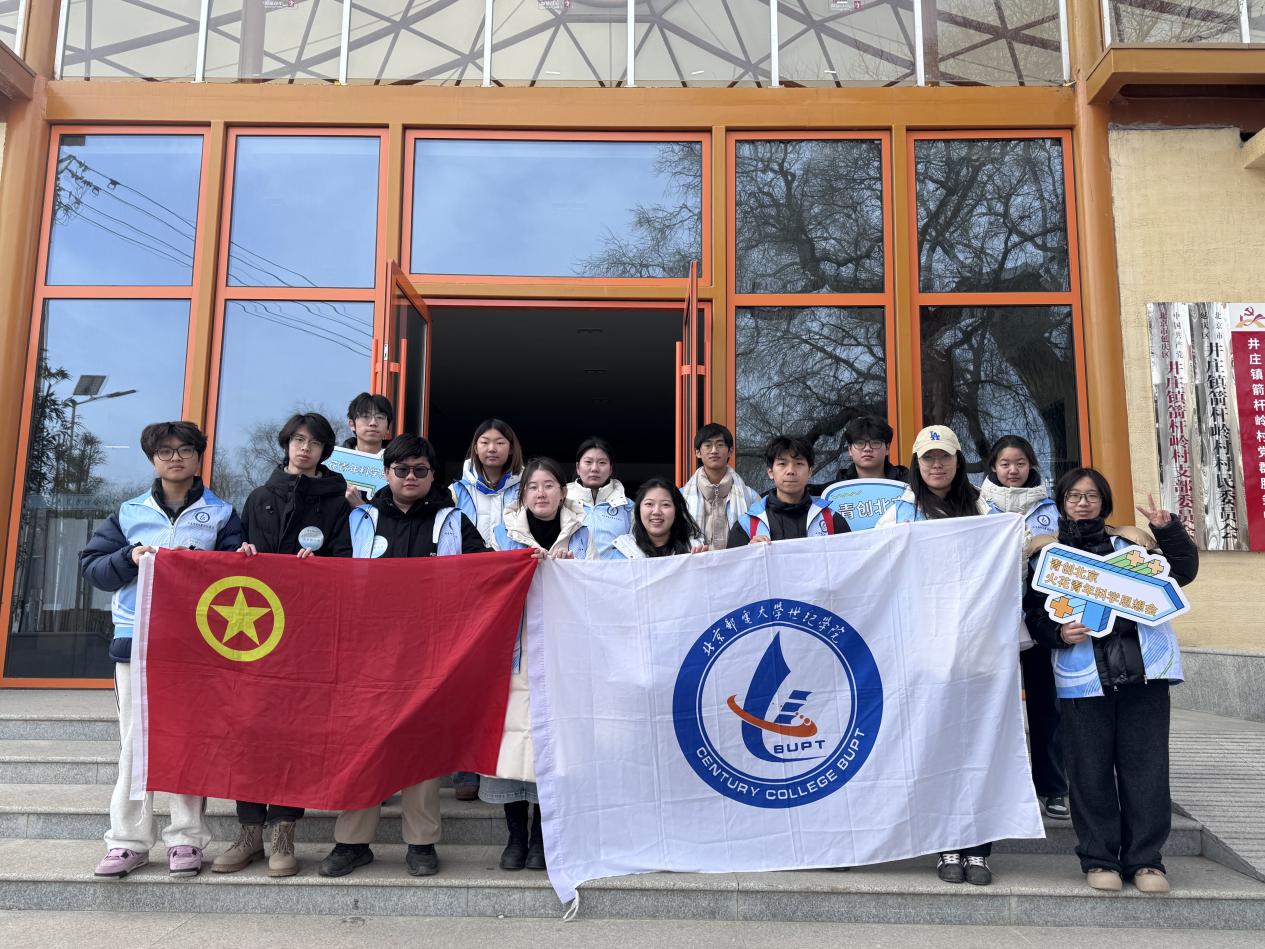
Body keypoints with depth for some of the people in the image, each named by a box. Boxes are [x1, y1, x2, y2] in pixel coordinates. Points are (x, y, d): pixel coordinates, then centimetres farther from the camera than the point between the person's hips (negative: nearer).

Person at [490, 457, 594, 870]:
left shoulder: (580, 535, 11)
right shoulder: (504, 532, 10)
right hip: (515, 647, 0)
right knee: (513, 728, -5)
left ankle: (541, 835, 11)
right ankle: (516, 834, 9)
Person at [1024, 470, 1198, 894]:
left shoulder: (1130, 539, 13)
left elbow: (1182, 573, 8)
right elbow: (1034, 614, 5)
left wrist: (1167, 529, -4)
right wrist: (1059, 633, -14)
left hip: (1142, 665, 1)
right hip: (1081, 672, -1)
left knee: (1144, 762, 3)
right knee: (1091, 768, 3)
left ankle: (1145, 858, 15)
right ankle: (1099, 858, 16)